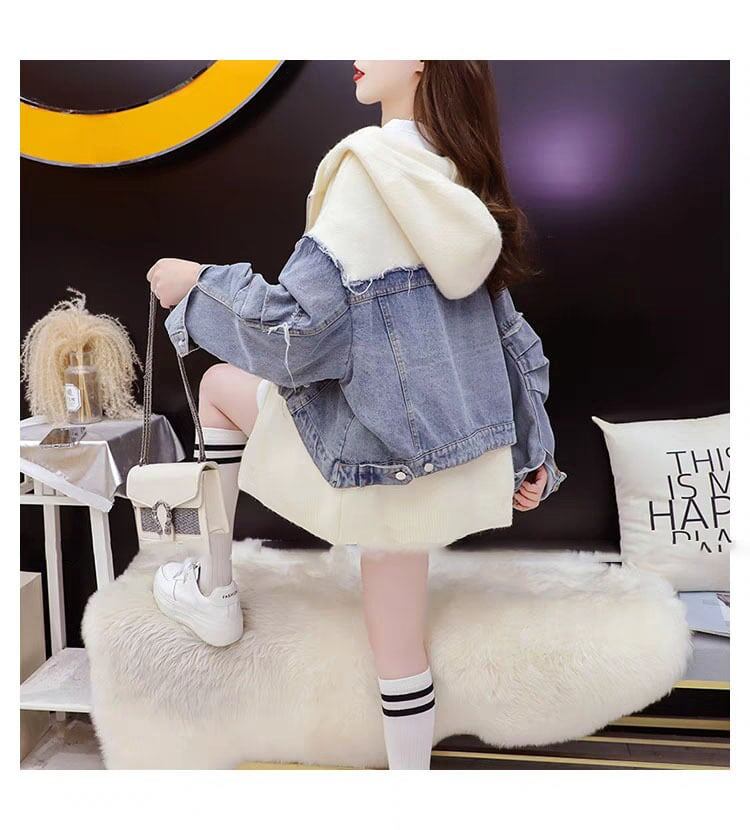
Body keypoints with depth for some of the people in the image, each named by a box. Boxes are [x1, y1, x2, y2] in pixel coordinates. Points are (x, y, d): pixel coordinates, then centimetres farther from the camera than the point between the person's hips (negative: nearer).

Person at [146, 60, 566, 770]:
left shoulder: (370, 161, -13)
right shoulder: (461, 178, 11)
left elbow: (299, 325, -19)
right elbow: (505, 326, 14)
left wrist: (195, 283, -2)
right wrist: (532, 446, 20)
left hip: (384, 440, -7)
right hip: (456, 452, 7)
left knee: (220, 384, 18)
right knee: (397, 641, 19)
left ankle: (214, 591, 28)